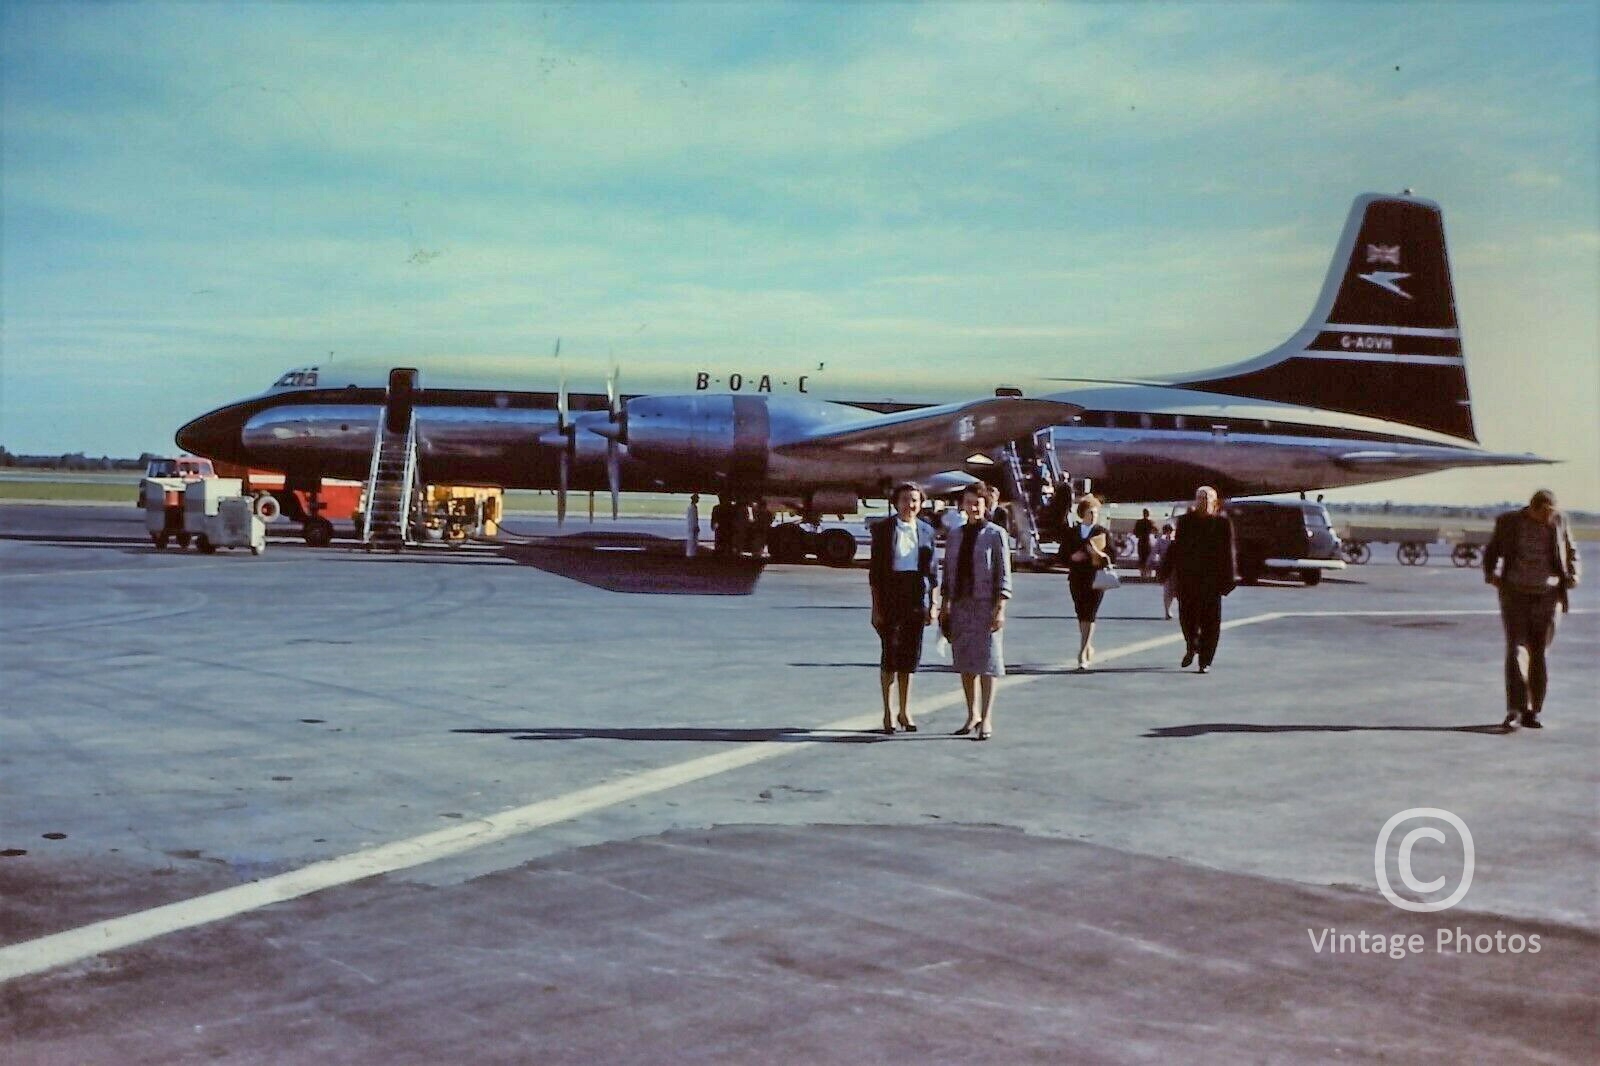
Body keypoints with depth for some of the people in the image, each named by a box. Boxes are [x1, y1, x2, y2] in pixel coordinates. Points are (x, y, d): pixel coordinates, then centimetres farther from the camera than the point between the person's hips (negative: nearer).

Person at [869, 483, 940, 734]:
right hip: (891, 598, -3)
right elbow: (875, 570, -2)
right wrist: (876, 607, -6)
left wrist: (932, 605, 5)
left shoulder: (926, 531, 9)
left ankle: (905, 711, 18)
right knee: (891, 655, -3)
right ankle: (887, 713, 7)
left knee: (911, 656, 7)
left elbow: (933, 571, 11)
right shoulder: (883, 528, 0)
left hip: (917, 598, 3)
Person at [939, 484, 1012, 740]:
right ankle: (972, 716, 20)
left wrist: (1000, 609, -12)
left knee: (986, 661, -6)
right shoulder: (955, 536, 11)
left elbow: (1003, 574, -6)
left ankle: (986, 719, -2)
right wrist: (944, 608, 10)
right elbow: (947, 575, 14)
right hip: (960, 605, 5)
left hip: (985, 604, -5)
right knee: (965, 663, 9)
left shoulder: (995, 534, -3)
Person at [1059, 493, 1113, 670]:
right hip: (1077, 578, 3)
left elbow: (1112, 556, 4)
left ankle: (1083, 653, -12)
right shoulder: (1070, 532, 8)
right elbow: (1063, 556, 8)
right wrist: (1073, 557, -12)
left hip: (1097, 578, -3)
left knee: (1089, 615, -10)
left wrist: (1102, 555, -16)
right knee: (1081, 614, 10)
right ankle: (1089, 647, 28)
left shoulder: (1104, 533, 5)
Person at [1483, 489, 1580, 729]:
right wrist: (1491, 574, -8)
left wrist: (1572, 575, -2)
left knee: (1539, 653, 3)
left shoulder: (1558, 522, 5)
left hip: (1548, 595, 2)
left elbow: (1571, 553, 15)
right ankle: (1515, 709, -19)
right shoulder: (1508, 521, 0)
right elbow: (1492, 552, 9)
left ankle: (1532, 712, 11)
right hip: (1515, 594, -2)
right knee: (1516, 650, -13)